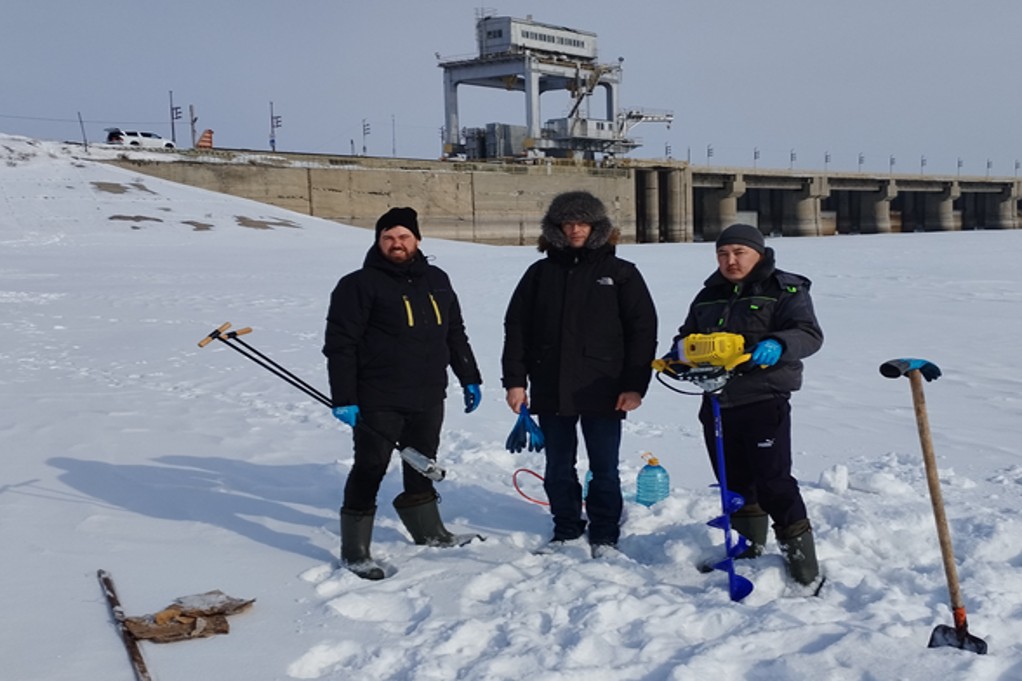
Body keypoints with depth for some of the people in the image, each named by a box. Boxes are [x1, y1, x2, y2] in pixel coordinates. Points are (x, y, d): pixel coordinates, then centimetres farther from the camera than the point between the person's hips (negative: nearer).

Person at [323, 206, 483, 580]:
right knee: (369, 470, -1)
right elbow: (340, 345, -10)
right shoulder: (359, 285, -7)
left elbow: (455, 334, 21)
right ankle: (354, 550, 9)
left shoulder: (437, 280, 12)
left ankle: (428, 531, 36)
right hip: (379, 402, -6)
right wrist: (343, 398, -16)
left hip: (429, 398, 6)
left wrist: (469, 378, 19)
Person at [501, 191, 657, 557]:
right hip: (550, 390, 3)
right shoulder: (540, 273, 8)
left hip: (602, 392, -2)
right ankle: (566, 531, 27)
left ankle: (604, 536, 19)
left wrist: (635, 385, -7)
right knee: (558, 469, 12)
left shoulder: (620, 273, 2)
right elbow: (516, 327, 8)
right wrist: (515, 380, 0)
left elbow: (643, 330, -1)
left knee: (604, 469, 5)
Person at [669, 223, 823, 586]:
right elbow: (688, 333, 24)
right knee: (735, 481, 15)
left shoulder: (784, 290, -4)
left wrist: (778, 345, -37)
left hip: (764, 401, -7)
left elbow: (809, 333, -16)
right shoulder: (708, 296, 15)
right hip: (717, 402, 7)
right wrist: (681, 352, 0)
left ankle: (800, 552, 2)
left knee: (773, 481, -10)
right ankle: (749, 547, 30)